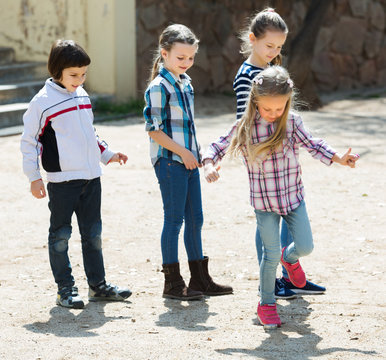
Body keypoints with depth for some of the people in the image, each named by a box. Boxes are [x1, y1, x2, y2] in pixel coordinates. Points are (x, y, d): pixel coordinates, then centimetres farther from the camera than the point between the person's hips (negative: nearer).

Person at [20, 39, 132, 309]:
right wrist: (34, 177, -9)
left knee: (93, 233, 11)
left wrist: (106, 154, 15)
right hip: (62, 180, -6)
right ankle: (65, 289, 9)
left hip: (91, 176, 6)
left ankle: (98, 285, 19)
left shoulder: (82, 96, 10)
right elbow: (29, 140, -6)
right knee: (60, 235, 2)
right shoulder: (43, 101, -10)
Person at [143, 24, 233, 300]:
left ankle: (200, 279, 19)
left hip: (188, 161, 8)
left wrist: (195, 153, 15)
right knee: (174, 219, -3)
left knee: (195, 219, 11)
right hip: (169, 161, -8)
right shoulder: (159, 87, -14)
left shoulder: (185, 83, 12)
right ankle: (173, 283, 4)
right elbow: (153, 129, -16)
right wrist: (182, 152, -16)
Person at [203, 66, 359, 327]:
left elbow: (312, 145, 4)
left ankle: (290, 257, 38)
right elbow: (219, 147, 2)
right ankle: (267, 304, 16)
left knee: (305, 246, -1)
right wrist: (209, 165, -17)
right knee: (271, 253, -3)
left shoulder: (293, 122, -5)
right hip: (264, 201, -2)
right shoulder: (245, 128, -9)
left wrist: (339, 159, -7)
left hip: (293, 197, 2)